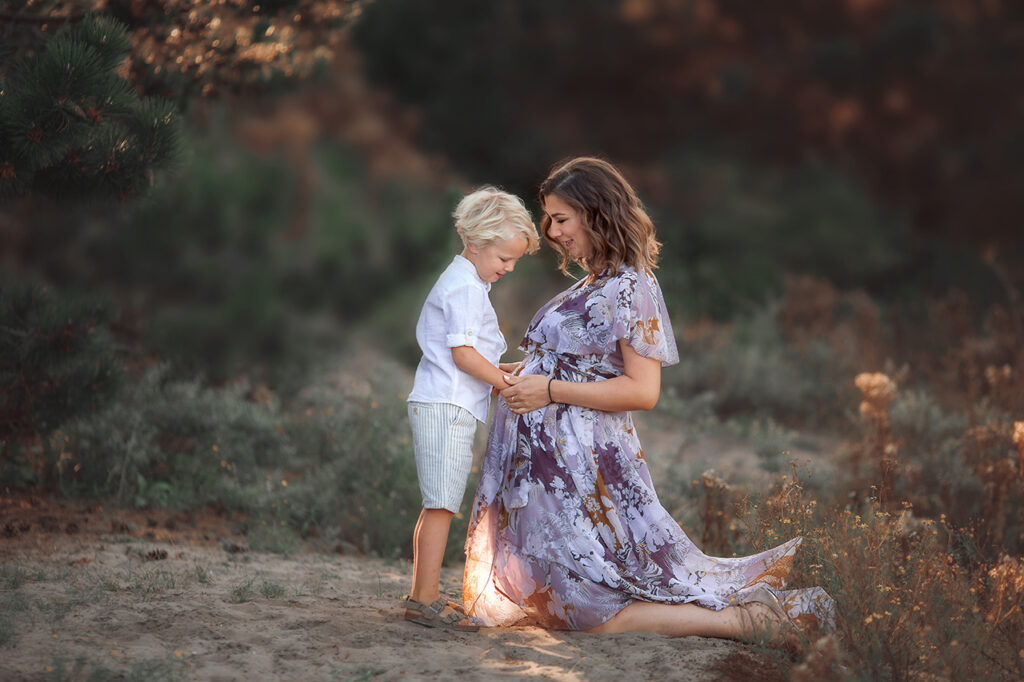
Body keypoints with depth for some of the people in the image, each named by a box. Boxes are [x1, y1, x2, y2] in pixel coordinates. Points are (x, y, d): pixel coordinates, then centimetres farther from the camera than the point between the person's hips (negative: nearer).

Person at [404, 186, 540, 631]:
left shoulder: (459, 282, 21)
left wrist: (495, 374, 17)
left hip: (438, 406, 11)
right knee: (442, 506, -11)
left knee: (437, 507, 13)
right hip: (447, 409, -11)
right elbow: (462, 353, -18)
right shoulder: (466, 287, -12)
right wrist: (508, 384, -11)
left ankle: (421, 595, 18)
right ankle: (426, 600, -12)